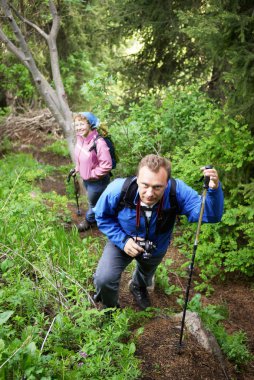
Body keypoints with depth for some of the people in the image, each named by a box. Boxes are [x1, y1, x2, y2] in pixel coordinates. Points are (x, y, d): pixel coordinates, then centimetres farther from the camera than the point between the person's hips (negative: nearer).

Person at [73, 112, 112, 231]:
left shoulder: (98, 143, -33)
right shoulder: (80, 138, -7)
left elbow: (106, 165, -31)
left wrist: (92, 174, -22)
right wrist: (77, 168, 7)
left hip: (97, 181, -7)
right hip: (86, 178, 8)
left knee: (93, 202, 17)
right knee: (92, 200, 28)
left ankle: (89, 220, 43)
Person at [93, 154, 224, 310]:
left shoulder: (177, 190, -37)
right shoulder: (118, 190, -37)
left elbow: (210, 215, -39)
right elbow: (102, 216, -17)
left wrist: (214, 190, -59)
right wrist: (123, 240, -28)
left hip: (156, 248, 2)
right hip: (123, 241, -2)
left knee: (146, 275, 31)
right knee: (104, 280, -20)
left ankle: (138, 287, 72)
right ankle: (110, 308, 18)